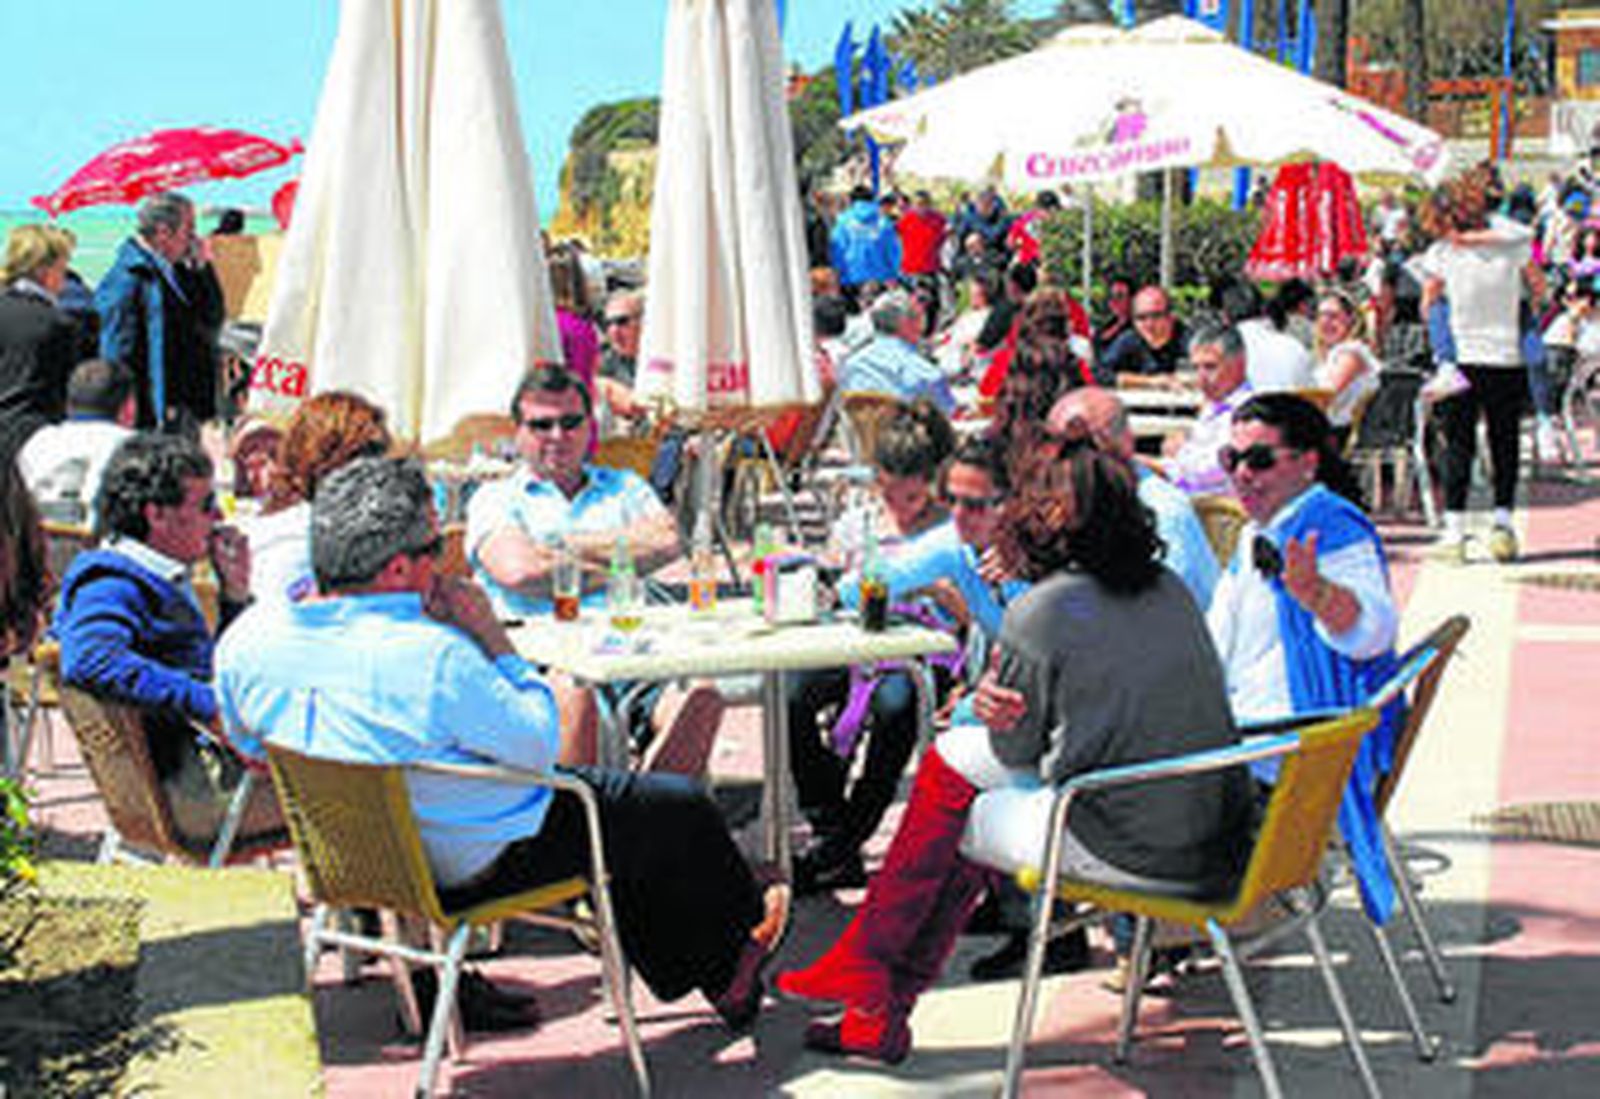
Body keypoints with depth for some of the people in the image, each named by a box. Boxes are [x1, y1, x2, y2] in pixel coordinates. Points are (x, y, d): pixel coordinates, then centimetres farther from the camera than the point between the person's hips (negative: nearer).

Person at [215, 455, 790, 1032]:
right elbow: (540, 746, -22)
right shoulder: (434, 657, -35)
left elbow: (252, 748, 5)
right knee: (682, 809, 14)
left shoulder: (242, 643, -14)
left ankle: (695, 976, 42)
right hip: (479, 866, -8)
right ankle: (741, 931, 43)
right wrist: (493, 638, -17)